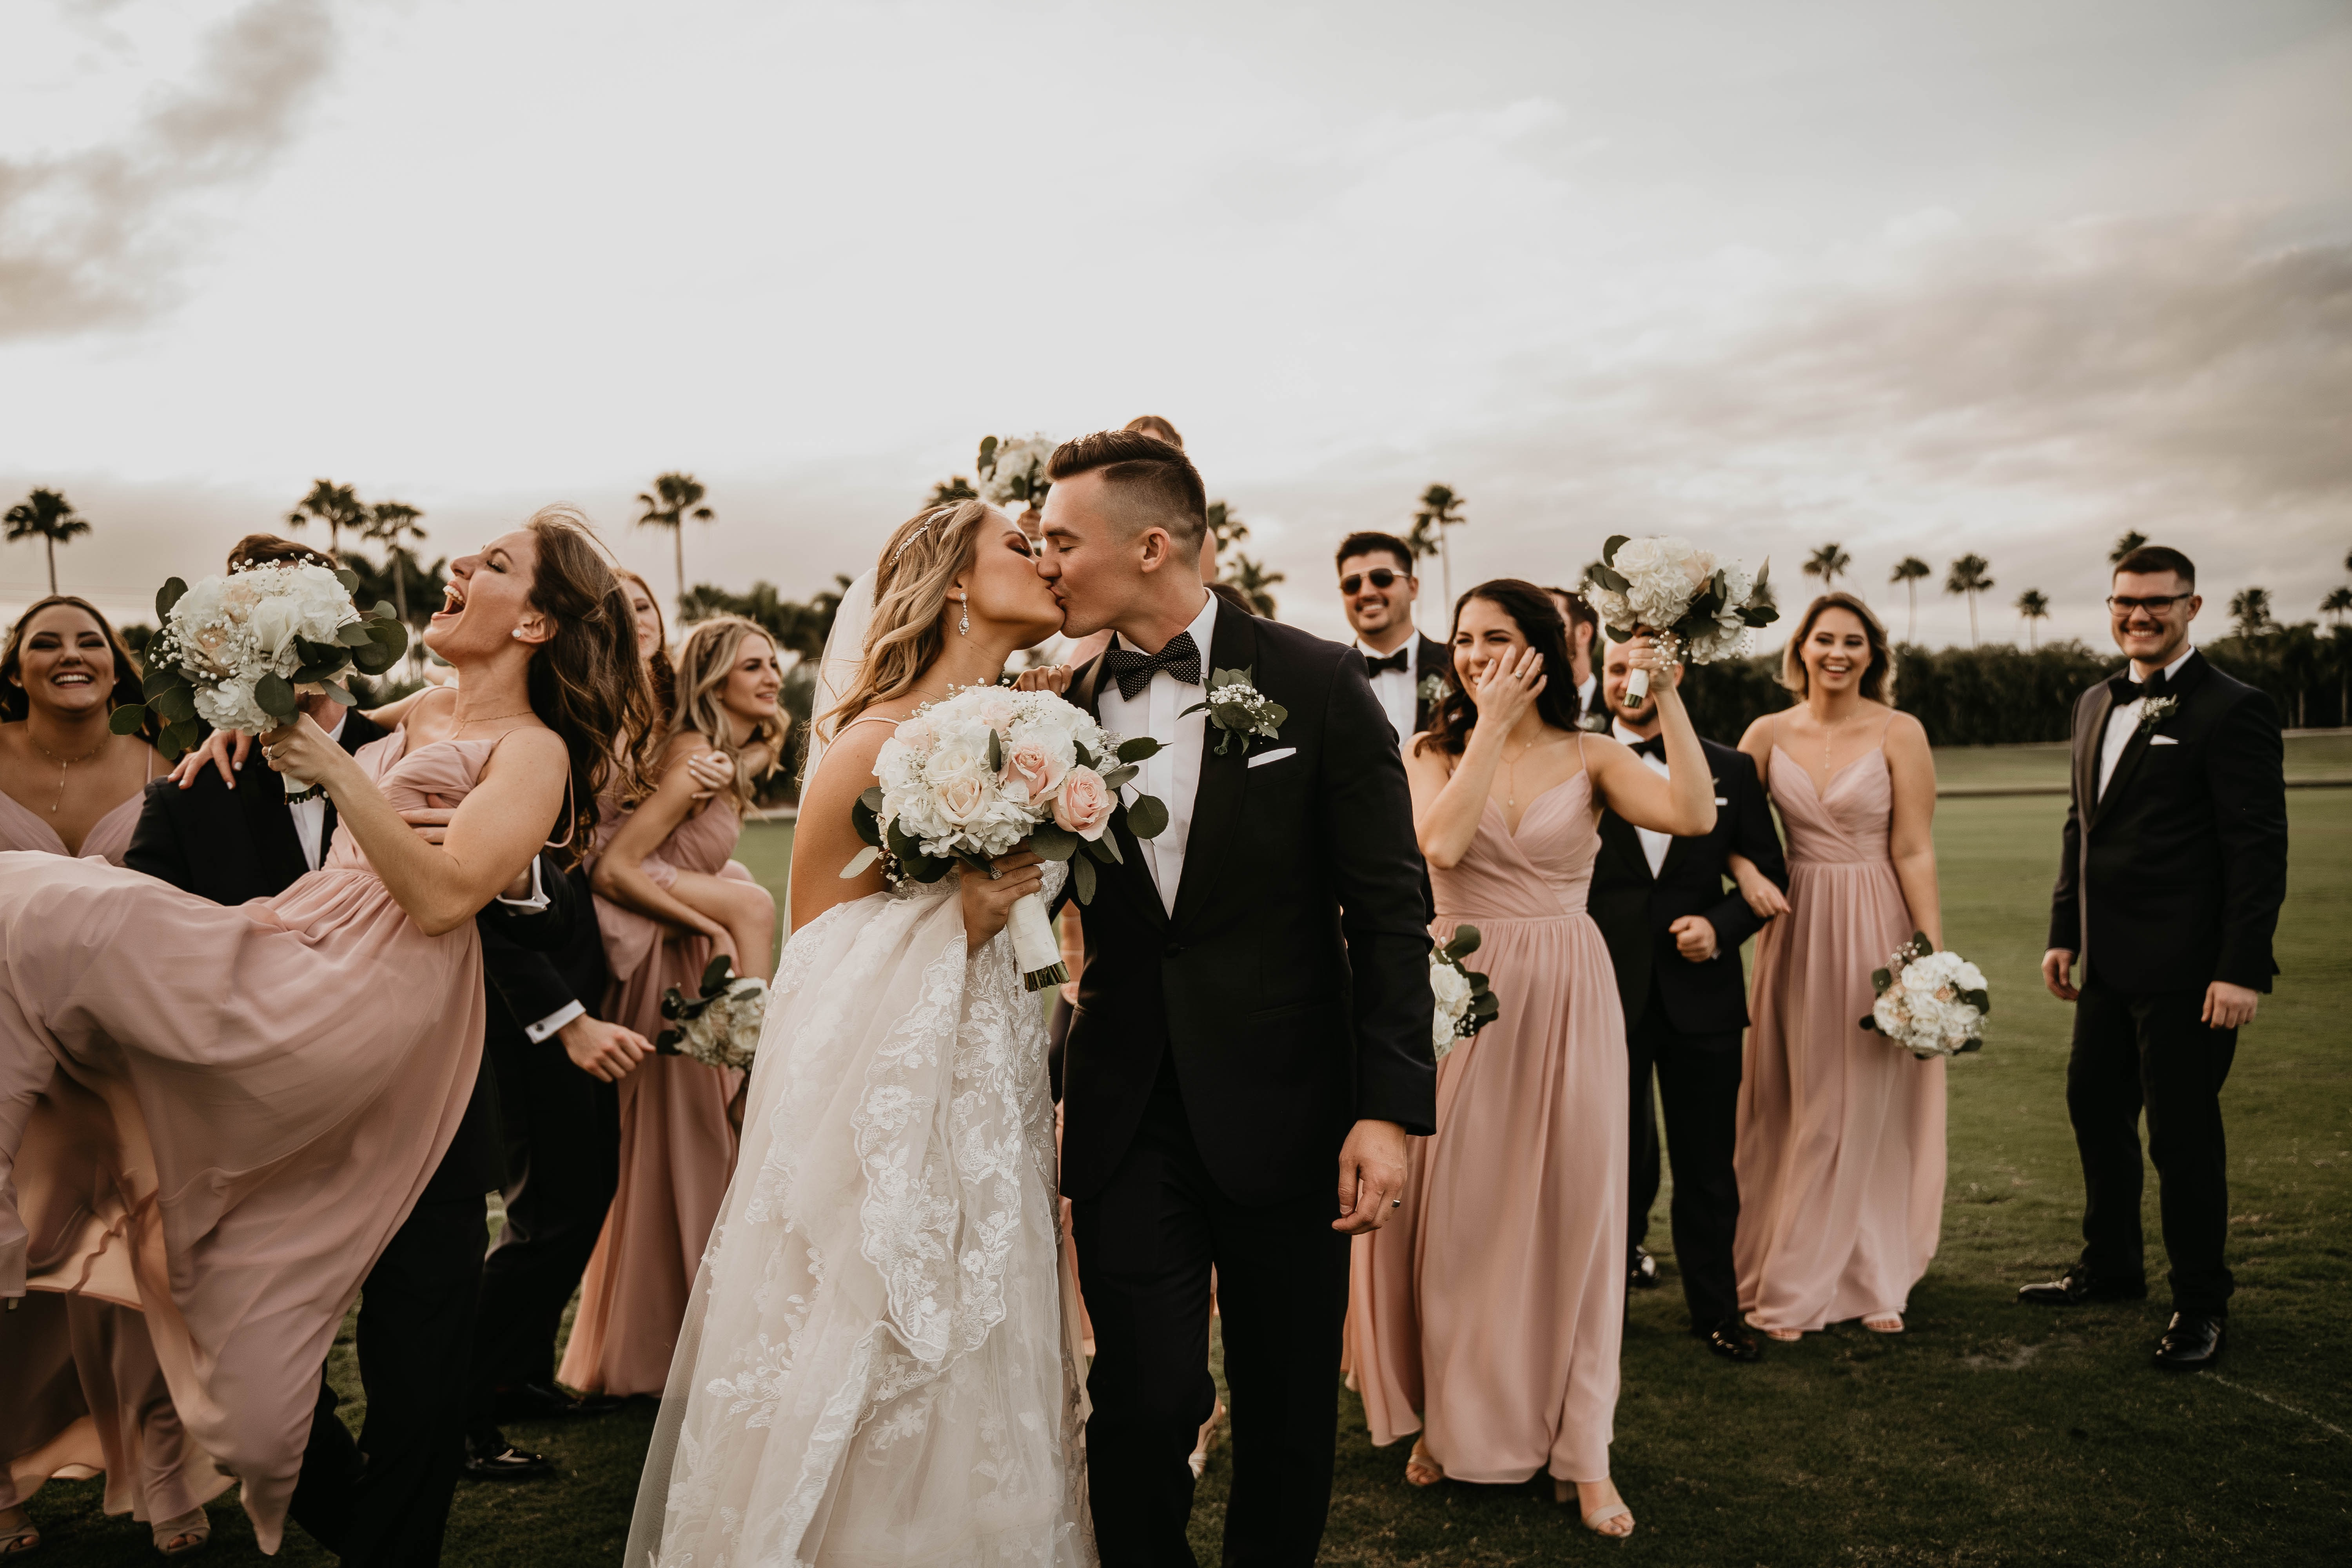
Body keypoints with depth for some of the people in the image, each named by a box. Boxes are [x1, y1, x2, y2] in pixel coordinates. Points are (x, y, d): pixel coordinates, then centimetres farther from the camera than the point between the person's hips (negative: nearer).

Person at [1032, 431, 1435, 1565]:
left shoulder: (1316, 683, -6)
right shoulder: (1067, 709, 3)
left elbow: (1390, 908, -7)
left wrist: (1389, 1106, -11)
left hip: (1283, 1101, -2)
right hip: (1128, 1116, 2)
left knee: (1287, 1409, 12)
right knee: (1145, 1399, 3)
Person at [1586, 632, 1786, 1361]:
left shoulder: (1730, 770, 4)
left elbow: (1769, 872, 8)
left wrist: (1722, 926, -9)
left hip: (1703, 994, 1)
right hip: (1606, 994, -1)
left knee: (1708, 1163, 11)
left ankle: (1714, 1307, 28)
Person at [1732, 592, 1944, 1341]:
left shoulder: (1898, 733, -4)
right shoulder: (1769, 734, 4)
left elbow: (1914, 852, -7)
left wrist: (1935, 956, -11)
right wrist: (1748, 874, -19)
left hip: (1877, 928, -2)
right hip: (1799, 927, 2)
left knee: (1871, 1106, 6)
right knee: (1795, 1105, 7)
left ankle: (1872, 1279, 21)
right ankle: (1791, 1285, 19)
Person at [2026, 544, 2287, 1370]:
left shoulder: (2232, 711, -11)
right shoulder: (2096, 705, 12)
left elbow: (2259, 850, -14)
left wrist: (2241, 970, -18)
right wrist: (2065, 932, 14)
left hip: (2186, 970, -8)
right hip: (2109, 963, 8)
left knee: (2183, 1134, 3)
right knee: (2095, 1110, 18)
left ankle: (2201, 1307, 20)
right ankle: (2109, 1268, 37)